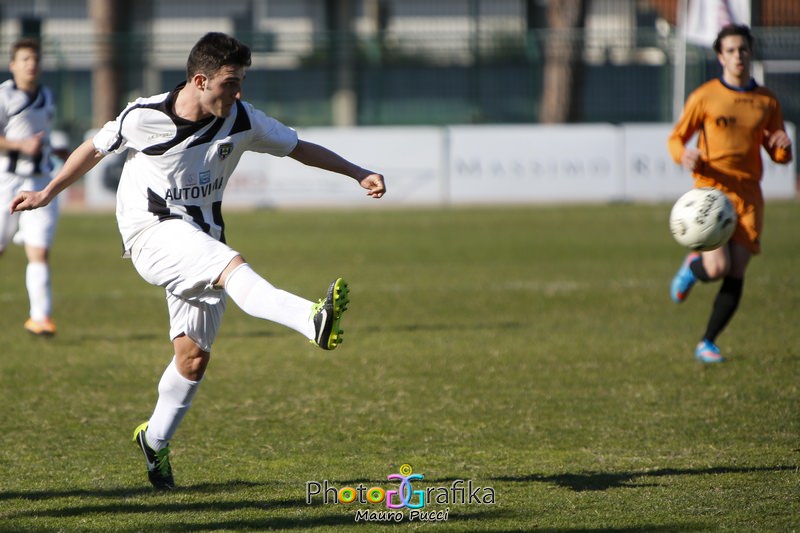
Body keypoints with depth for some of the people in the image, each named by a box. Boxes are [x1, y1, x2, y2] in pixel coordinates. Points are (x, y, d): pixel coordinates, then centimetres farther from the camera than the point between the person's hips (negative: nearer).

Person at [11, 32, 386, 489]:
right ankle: (315, 320, -56)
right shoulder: (144, 118, -11)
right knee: (233, 267, -33)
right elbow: (96, 148, 7)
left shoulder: (242, 120, -3)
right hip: (152, 230, -5)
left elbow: (299, 147, 8)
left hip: (200, 240, 5)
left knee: (194, 356, 2)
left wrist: (358, 173, 2)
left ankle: (156, 440, 24)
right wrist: (48, 194, 15)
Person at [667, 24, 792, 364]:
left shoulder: (767, 102, 10)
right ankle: (691, 267, 20)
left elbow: (780, 156, 16)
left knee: (736, 274, -3)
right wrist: (684, 156, -19)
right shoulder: (705, 97, 0)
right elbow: (676, 138, 4)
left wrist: (782, 147, -8)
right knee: (717, 268, -17)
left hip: (748, 196, 3)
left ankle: (707, 343, 10)